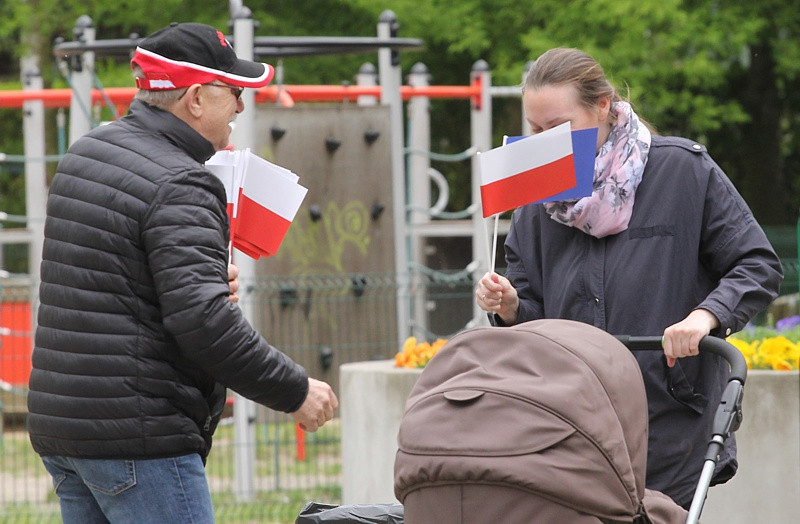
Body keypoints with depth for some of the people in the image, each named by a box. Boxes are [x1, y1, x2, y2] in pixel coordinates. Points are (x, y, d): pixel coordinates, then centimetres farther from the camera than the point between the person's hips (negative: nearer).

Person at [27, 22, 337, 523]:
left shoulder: (83, 155, 13)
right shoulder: (180, 186, -16)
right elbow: (203, 322, -24)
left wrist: (209, 279, 8)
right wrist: (295, 391, -14)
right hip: (137, 432, -9)